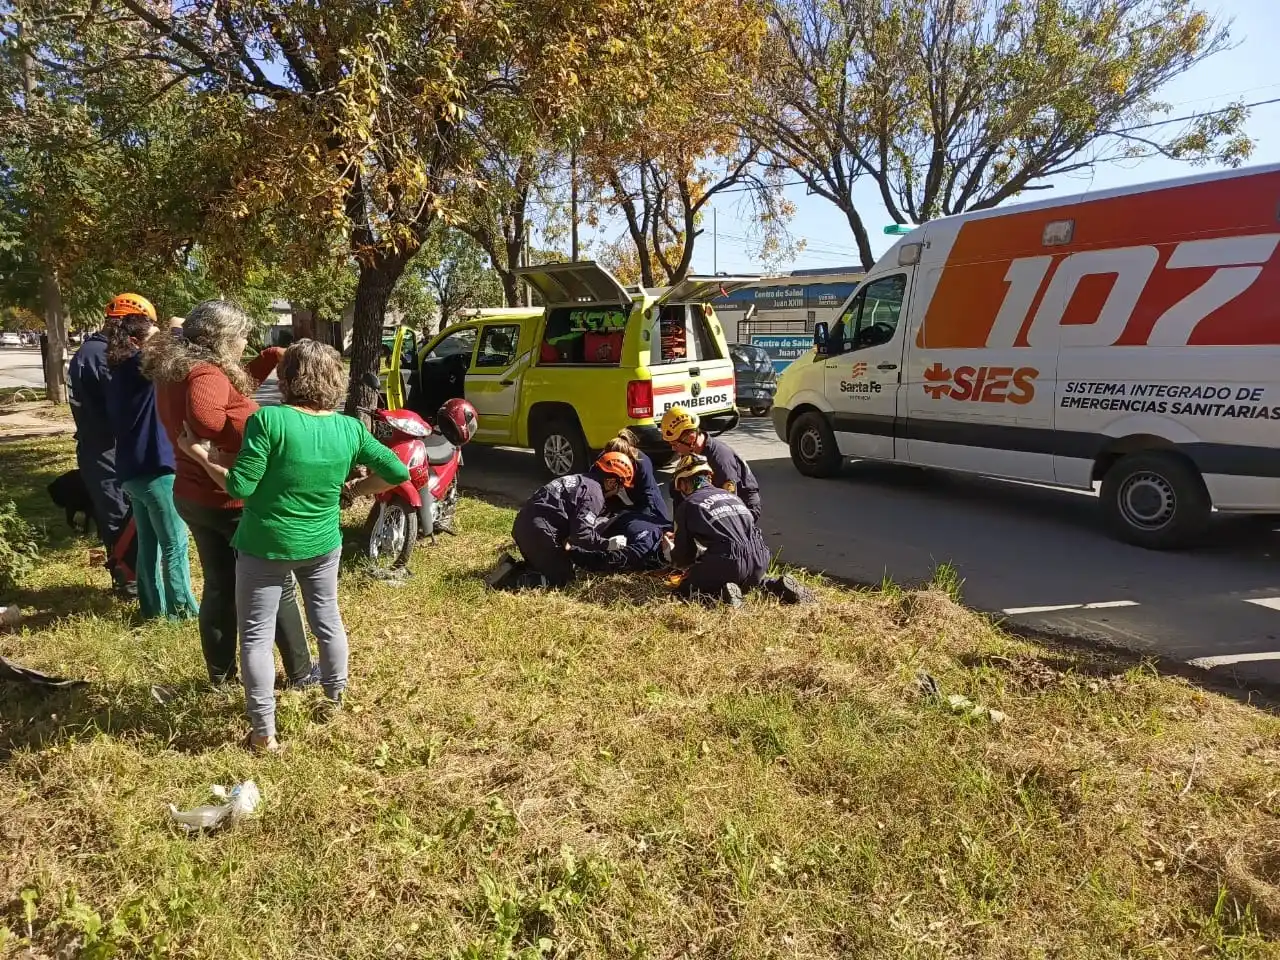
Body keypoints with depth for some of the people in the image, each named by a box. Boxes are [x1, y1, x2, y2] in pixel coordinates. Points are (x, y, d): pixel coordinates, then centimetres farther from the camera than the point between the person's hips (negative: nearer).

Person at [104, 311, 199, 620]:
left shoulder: (120, 373, 14)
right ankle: (181, 608, 7)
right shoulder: (139, 366, -13)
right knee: (174, 544, 0)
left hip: (133, 469, 9)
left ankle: (152, 605, 22)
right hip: (154, 469, -9)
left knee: (148, 542, 15)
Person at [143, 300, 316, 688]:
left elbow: (233, 392, 15)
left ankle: (221, 673, 29)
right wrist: (253, 437, -32)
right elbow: (203, 414, -46)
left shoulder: (174, 370, 7)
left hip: (193, 496, 9)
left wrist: (269, 359, 5)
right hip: (233, 501, -9)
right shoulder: (207, 373, -24)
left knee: (219, 587, 19)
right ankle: (300, 672, 19)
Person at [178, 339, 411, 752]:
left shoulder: (269, 420, -20)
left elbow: (240, 487, -19)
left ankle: (264, 731, 13)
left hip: (265, 547, -4)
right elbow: (397, 472, -2)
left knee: (256, 635, 9)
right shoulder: (350, 429, -6)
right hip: (323, 544, 4)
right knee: (328, 620, 22)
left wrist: (199, 454, -6)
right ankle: (336, 700, 38)